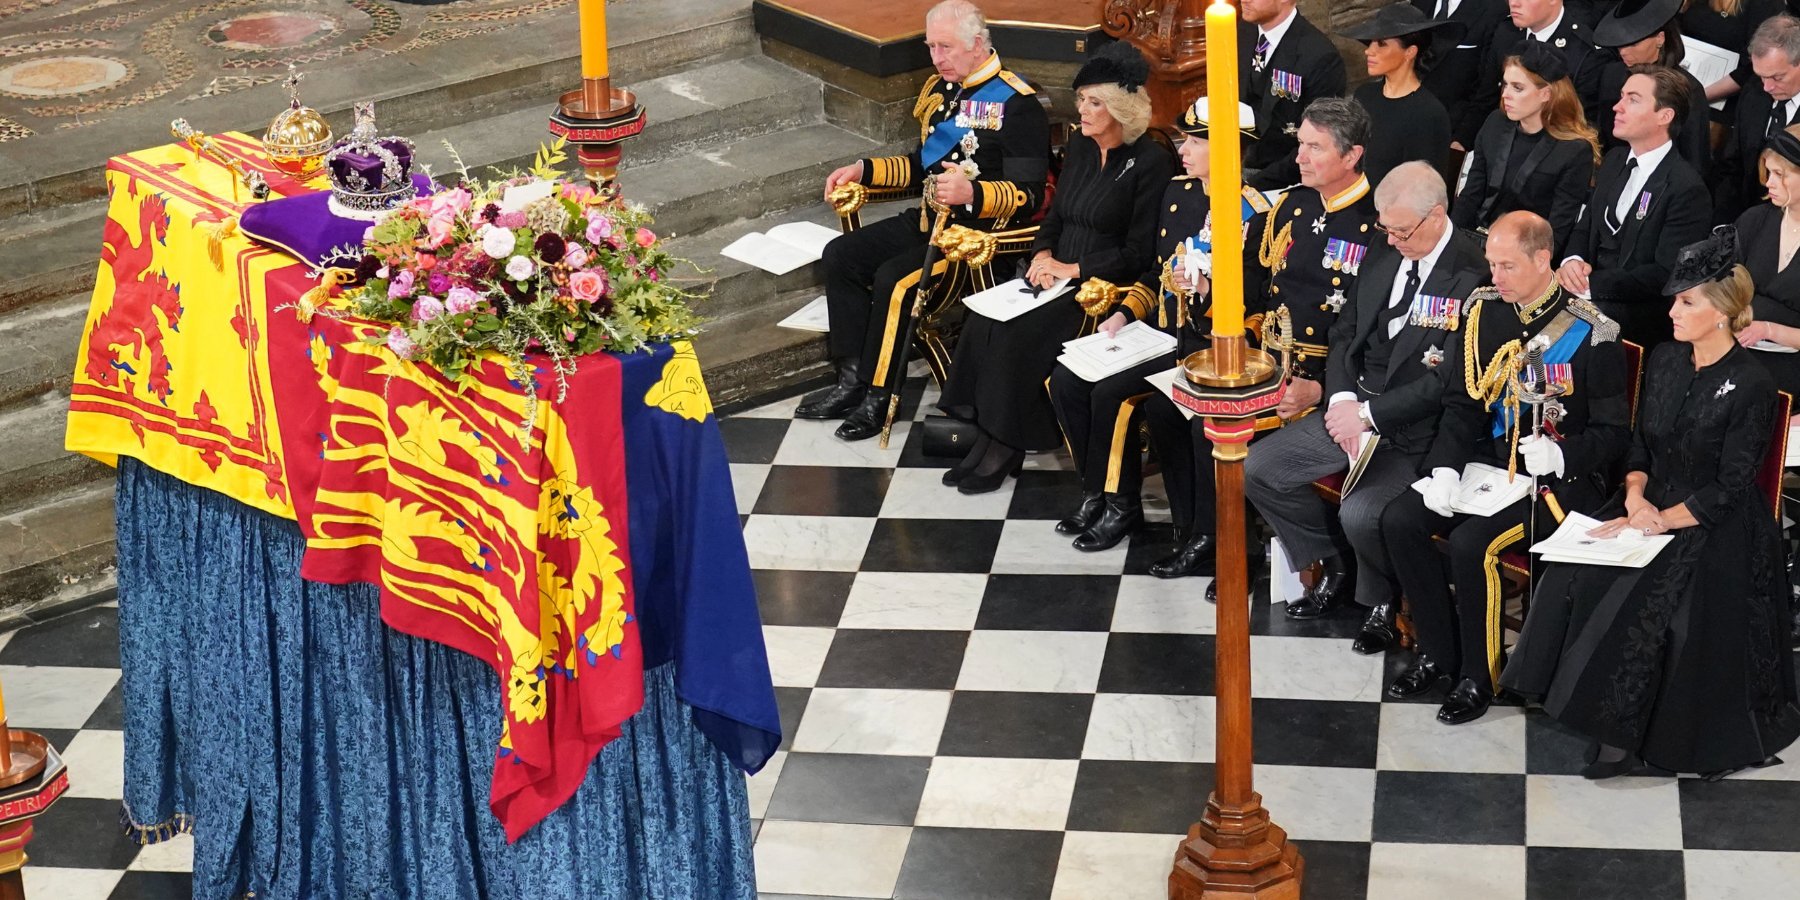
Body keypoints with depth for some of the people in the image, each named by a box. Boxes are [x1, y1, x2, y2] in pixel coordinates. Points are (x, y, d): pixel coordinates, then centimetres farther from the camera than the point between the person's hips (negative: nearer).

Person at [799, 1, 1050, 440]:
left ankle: (877, 396, -13)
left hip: (980, 231, -9)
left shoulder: (1015, 104, -15)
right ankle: (852, 379, -2)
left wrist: (972, 194, -35)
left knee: (894, 280, -27)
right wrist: (862, 170, 11)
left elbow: (1028, 195, -18)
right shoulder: (939, 90, 11)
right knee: (840, 255, -2)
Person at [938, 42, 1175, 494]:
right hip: (1056, 276, 7)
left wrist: (1073, 268, -14)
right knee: (983, 319, -19)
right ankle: (982, 431, -14)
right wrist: (1043, 255, 0)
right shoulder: (1080, 146, 11)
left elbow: (1139, 254, -12)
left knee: (1020, 333, -27)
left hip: (1105, 285, -7)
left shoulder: (1151, 162, -11)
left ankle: (1004, 447, -13)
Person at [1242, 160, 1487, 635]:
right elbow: (1345, 333, 14)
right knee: (1255, 469, -2)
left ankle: (1382, 597, 5)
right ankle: (1333, 565, 18)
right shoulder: (1384, 255, 7)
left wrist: (1369, 414, -16)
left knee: (1359, 515, -29)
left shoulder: (1473, 275, -17)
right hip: (1354, 406, 8)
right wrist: (1342, 398, -5)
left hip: (1416, 428, -8)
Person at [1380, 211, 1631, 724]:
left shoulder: (1591, 332, -14)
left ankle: (1477, 677, -8)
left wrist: (1559, 455, -26)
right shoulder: (1485, 311, 3)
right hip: (1493, 461, 7)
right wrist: (1446, 467, -10)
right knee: (1399, 522, -11)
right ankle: (1438, 655, 5)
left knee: (1471, 543, -27)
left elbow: (1613, 432, -9)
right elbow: (1463, 403, 6)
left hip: (1563, 476, -7)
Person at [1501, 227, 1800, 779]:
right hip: (1651, 506, 6)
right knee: (1572, 577, -18)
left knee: (1635, 600, -27)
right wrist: (1635, 497, -8)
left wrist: (1660, 522, -18)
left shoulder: (1750, 387, -13)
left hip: (1715, 528, -6)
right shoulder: (1664, 362, 7)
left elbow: (1730, 490, -14)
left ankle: (1622, 731, -13)